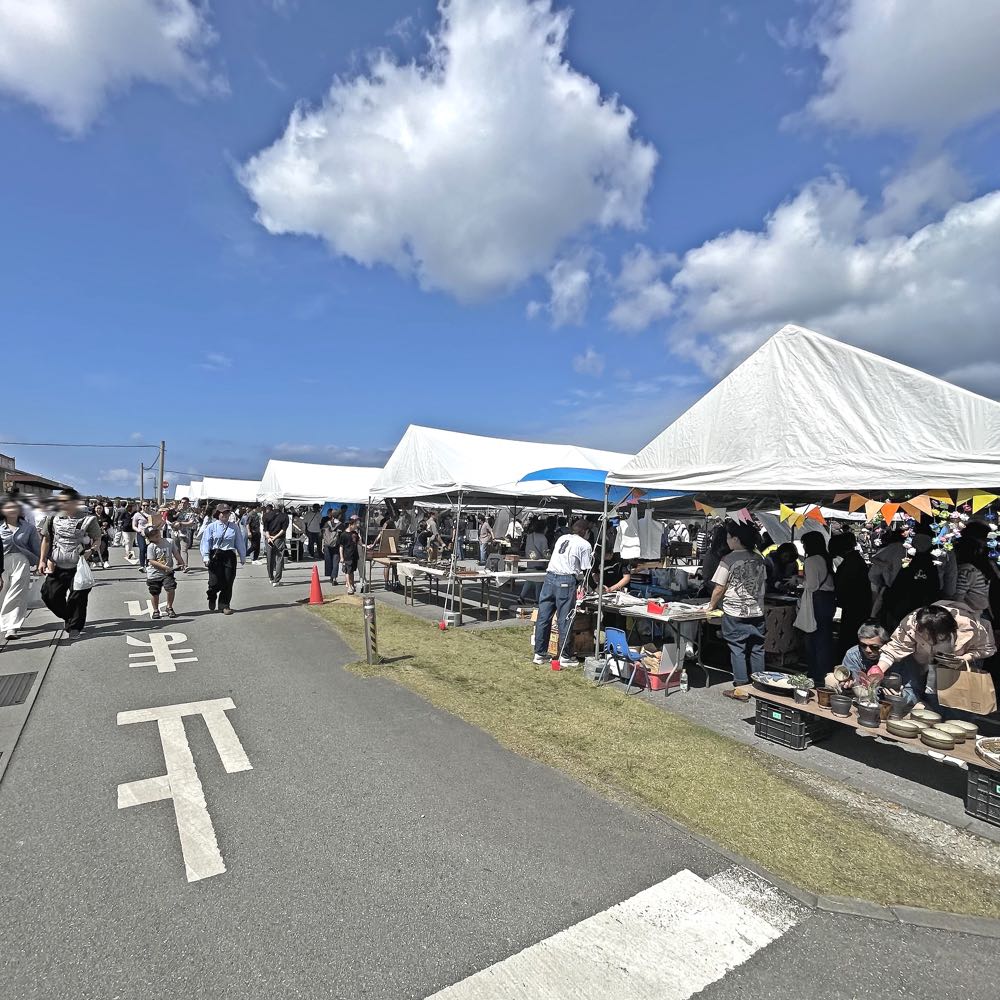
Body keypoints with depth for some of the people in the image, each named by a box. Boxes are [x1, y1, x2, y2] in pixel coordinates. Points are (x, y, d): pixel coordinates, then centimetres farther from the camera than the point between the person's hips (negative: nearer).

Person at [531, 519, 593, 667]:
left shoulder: (561, 538, 20)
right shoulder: (585, 545, 4)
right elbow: (585, 571, 2)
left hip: (549, 577, 5)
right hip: (566, 581, -5)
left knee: (543, 617, 7)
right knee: (564, 620, 2)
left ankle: (539, 654, 15)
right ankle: (564, 657, 10)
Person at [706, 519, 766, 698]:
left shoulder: (728, 560, -12)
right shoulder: (758, 559, 5)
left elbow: (719, 589, -10)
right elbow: (764, 584, 14)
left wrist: (711, 606, 4)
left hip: (735, 614, -5)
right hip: (757, 612, 5)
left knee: (737, 650, 3)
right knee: (757, 649, 12)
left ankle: (740, 688, 8)